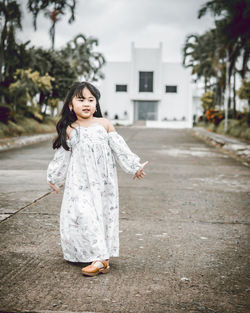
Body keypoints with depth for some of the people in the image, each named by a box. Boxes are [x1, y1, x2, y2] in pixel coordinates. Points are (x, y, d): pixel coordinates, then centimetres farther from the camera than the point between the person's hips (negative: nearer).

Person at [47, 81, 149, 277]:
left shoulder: (104, 124, 2)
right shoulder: (70, 130, 4)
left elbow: (120, 148, 6)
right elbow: (62, 156, 13)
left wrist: (134, 167, 7)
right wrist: (53, 178, 20)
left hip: (102, 182, 0)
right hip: (80, 182, 0)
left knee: (103, 213, 0)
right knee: (82, 215, -10)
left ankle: (100, 259, 4)